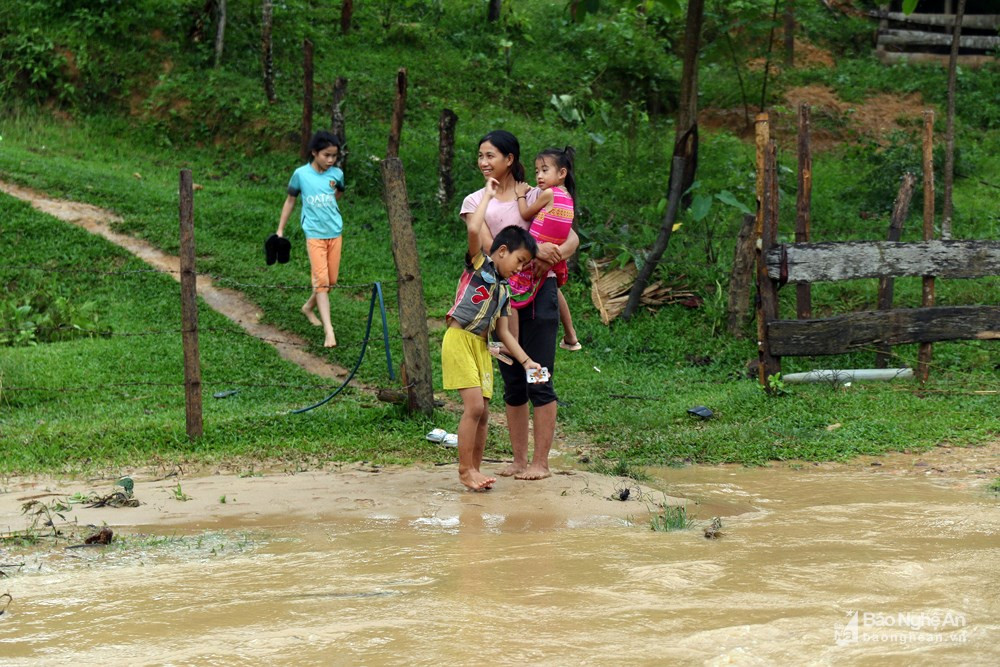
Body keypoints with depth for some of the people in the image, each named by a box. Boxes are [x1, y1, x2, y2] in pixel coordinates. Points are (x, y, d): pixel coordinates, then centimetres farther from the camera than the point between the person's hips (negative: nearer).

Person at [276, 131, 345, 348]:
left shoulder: (337, 174, 0)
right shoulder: (301, 174, -7)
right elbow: (290, 201, 5)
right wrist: (280, 229, 6)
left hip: (335, 232, 4)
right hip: (315, 234, -4)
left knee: (331, 280, 9)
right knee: (321, 280, -12)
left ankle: (309, 307, 37)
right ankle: (329, 330, -18)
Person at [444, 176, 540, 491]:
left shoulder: (503, 289, 17)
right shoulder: (478, 263, -2)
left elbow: (503, 332, 18)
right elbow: (473, 229, -21)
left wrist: (525, 360, 10)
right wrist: (488, 195, -9)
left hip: (482, 347, 8)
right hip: (459, 339, -8)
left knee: (482, 412, 6)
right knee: (474, 406, -14)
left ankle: (475, 468, 16)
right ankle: (465, 469, -7)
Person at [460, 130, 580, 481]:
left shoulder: (534, 196, 5)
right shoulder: (475, 202, 7)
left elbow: (572, 238, -1)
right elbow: (488, 246, -8)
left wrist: (553, 255, -23)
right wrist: (533, 250, -22)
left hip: (537, 290, -3)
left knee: (539, 380, -4)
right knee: (512, 383, 9)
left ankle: (540, 461, 0)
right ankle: (519, 459, 17)